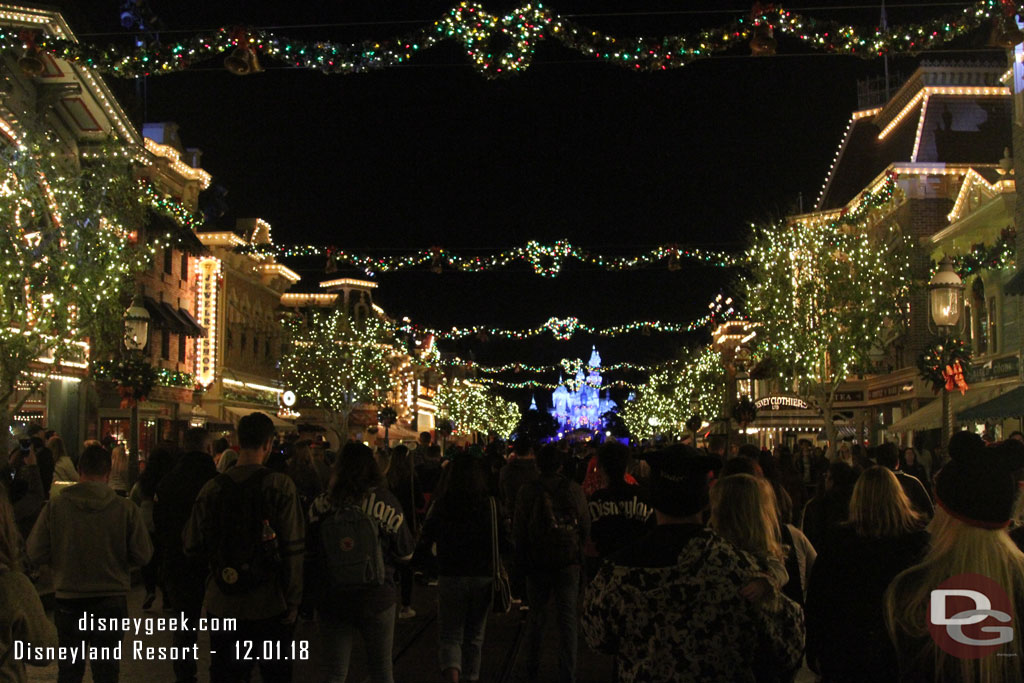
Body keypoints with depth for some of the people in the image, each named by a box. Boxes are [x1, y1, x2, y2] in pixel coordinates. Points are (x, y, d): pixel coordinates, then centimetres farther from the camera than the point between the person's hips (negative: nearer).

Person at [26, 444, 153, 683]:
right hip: (112, 599, -1)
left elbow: (35, 554, -5)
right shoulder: (126, 508, -12)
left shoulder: (54, 507, -10)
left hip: (68, 600, 1)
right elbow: (143, 556, -8)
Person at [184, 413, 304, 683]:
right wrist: (293, 601, -4)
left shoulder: (212, 488, -4)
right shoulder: (280, 485, -12)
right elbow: (293, 549, -12)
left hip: (222, 604, 3)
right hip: (269, 605, -3)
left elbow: (192, 546, 2)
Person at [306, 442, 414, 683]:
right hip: (377, 598, -1)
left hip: (331, 599, 1)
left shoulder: (321, 504, -8)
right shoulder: (385, 501, -12)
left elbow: (308, 554, 0)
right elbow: (406, 552, -4)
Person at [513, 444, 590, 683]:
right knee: (567, 618, 4)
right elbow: (586, 527, 1)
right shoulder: (574, 490, -6)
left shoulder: (527, 491, -8)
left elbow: (518, 531, -4)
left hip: (537, 562, 0)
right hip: (569, 563, 0)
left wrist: (521, 560, 8)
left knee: (536, 614, 16)